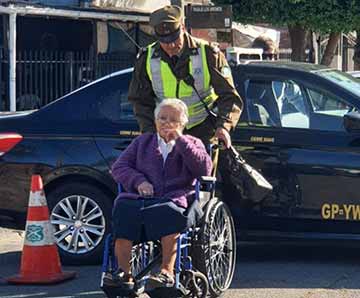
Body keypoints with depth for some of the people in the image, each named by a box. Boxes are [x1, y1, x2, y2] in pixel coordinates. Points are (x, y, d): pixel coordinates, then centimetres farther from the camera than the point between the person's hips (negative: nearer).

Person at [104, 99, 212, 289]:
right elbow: (118, 167, 18)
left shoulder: (192, 143, 23)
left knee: (168, 211, -39)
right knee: (123, 208, -33)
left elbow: (204, 169, 3)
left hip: (175, 198, -2)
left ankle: (167, 272, -40)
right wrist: (138, 180, -3)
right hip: (141, 196, 2)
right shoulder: (143, 142, 28)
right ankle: (124, 272, -33)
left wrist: (180, 141, 0)